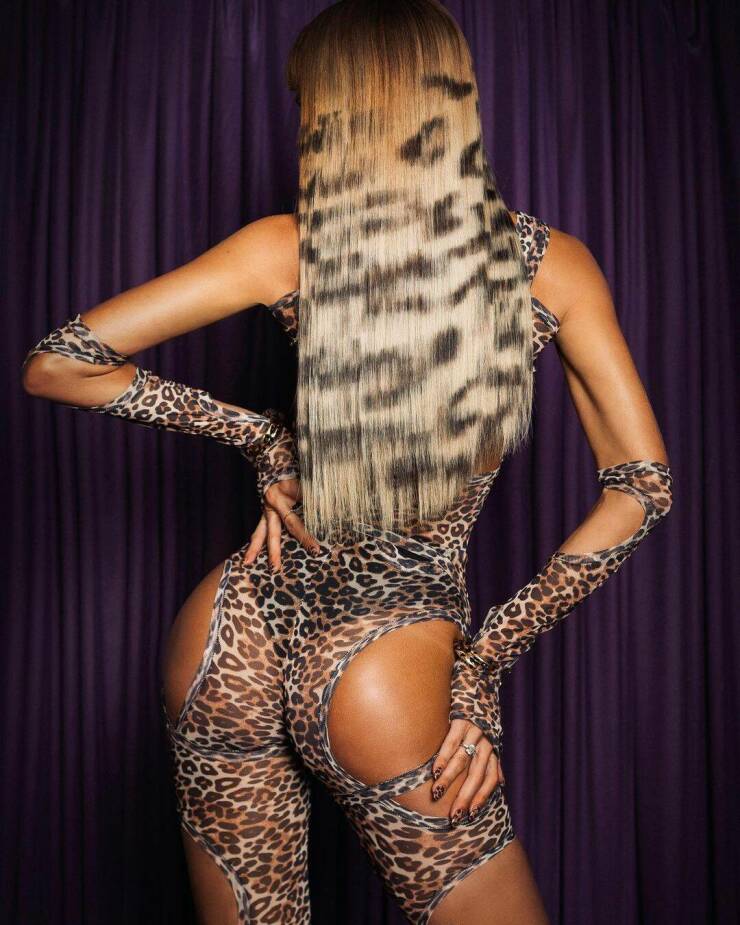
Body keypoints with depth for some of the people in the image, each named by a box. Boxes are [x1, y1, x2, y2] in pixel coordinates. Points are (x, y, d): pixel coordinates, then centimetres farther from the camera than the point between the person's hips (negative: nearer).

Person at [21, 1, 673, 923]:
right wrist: (483, 662, -1)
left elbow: (53, 365, -1)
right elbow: (642, 486, 0)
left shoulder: (288, 247, -4)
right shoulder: (550, 263, -2)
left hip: (233, 632, 3)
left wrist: (260, 436, 2)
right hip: (377, 672, -2)